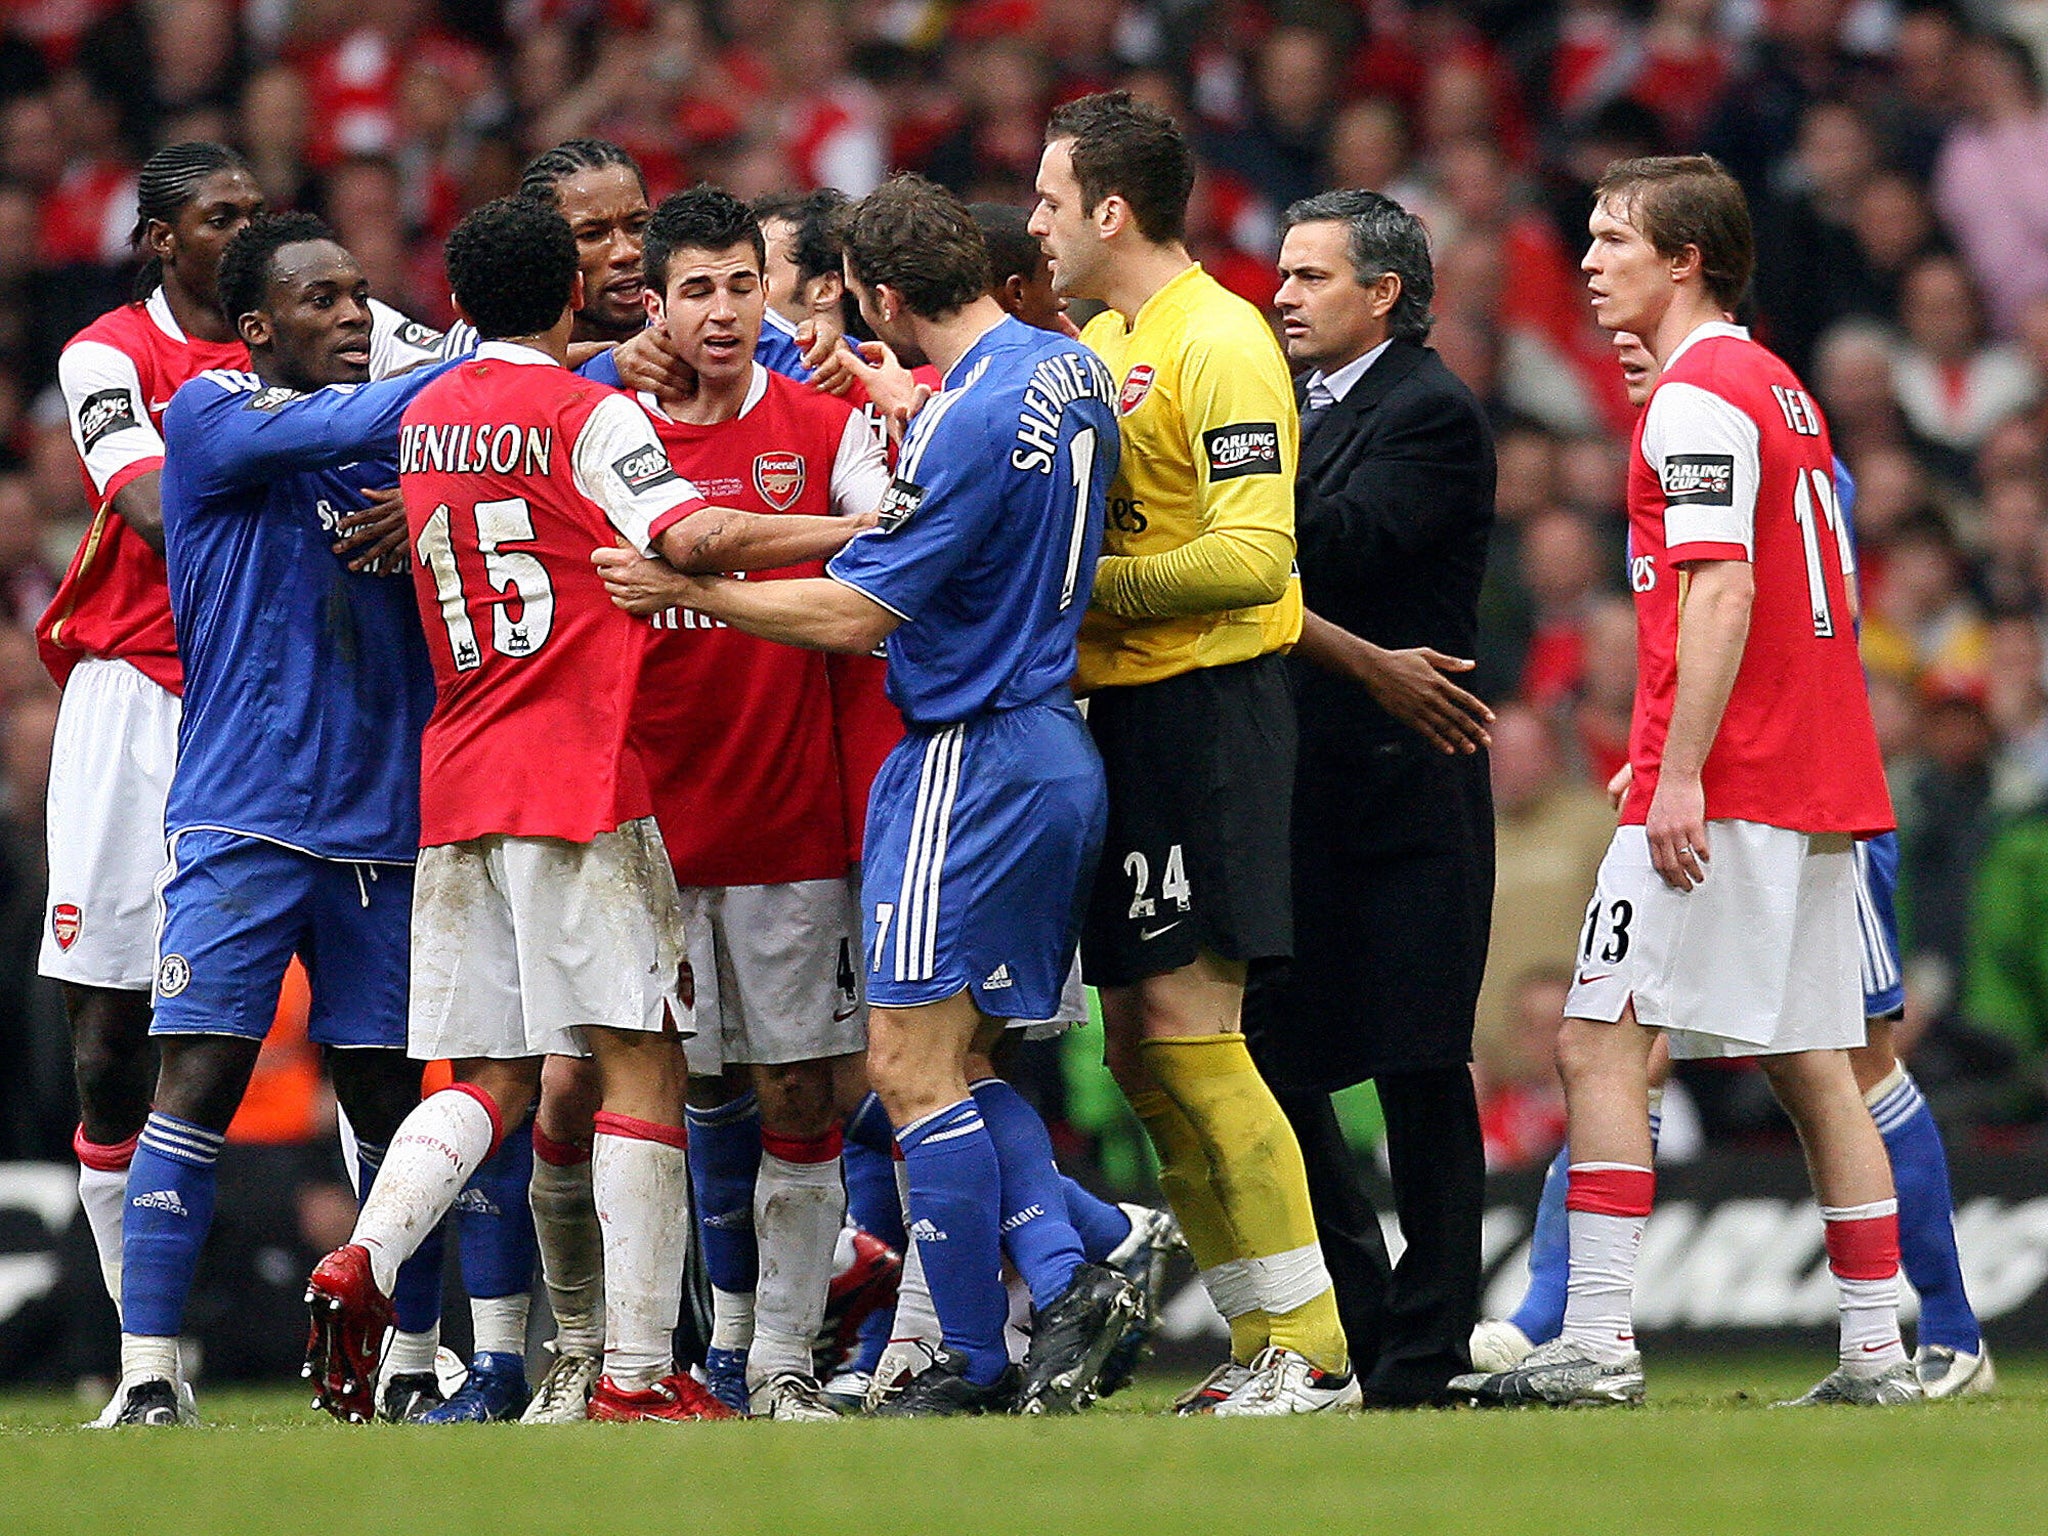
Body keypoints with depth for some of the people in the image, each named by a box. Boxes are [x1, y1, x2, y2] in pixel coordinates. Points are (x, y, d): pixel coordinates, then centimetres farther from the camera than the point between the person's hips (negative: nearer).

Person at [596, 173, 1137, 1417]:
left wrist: (685, 593, -7)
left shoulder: (966, 422, -20)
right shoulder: (1071, 372, 7)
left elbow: (852, 616, -17)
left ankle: (977, 1362, -4)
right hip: (1059, 747, 10)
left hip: (972, 760, -10)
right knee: (963, 1062, 15)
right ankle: (1071, 1279, 0)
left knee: (913, 1065, -5)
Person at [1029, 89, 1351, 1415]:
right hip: (1123, 712, 9)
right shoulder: (1101, 343, 16)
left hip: (1209, 704, -9)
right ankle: (1262, 1343, 13)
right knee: (1140, 1050, 8)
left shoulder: (1219, 344, -13)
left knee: (1189, 1032, -11)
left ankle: (1311, 1351, -7)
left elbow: (1254, 557, -20)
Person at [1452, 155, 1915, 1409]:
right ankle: (1878, 1352, 7)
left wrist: (1680, 774, -22)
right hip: (1824, 786, 9)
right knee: (1814, 1065, 9)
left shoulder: (1699, 400, -10)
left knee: (1603, 1046, -8)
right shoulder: (1781, 393, 19)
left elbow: (1721, 596, -19)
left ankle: (1598, 1341, -14)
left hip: (1725, 790, -9)